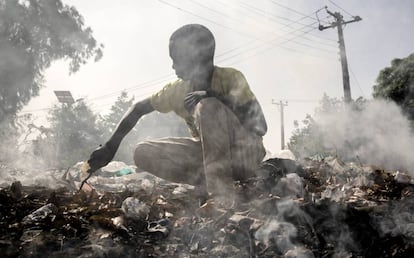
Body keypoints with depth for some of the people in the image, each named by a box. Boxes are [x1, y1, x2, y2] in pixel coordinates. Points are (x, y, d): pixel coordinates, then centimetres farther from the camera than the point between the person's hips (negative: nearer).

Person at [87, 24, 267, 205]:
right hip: (208, 153, 5)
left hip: (245, 154, -5)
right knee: (143, 153, -11)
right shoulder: (178, 90, -2)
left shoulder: (231, 78, -16)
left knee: (209, 106, -32)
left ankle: (221, 194, -34)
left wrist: (215, 96, -34)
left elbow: (260, 127, -25)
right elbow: (138, 109, 7)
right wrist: (110, 147, -1)